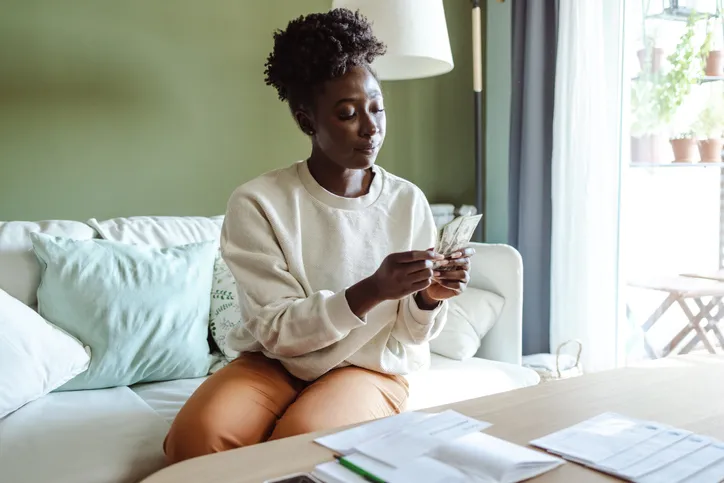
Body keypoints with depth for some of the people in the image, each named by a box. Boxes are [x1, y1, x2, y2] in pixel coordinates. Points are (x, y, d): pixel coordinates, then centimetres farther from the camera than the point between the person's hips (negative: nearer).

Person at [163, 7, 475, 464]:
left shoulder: (409, 202, -6)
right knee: (196, 435, -29)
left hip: (371, 368, 1)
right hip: (274, 363, 0)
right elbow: (277, 331, -17)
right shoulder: (257, 203, -13)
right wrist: (371, 291, -31)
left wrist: (429, 298, -24)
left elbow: (412, 334, 0)